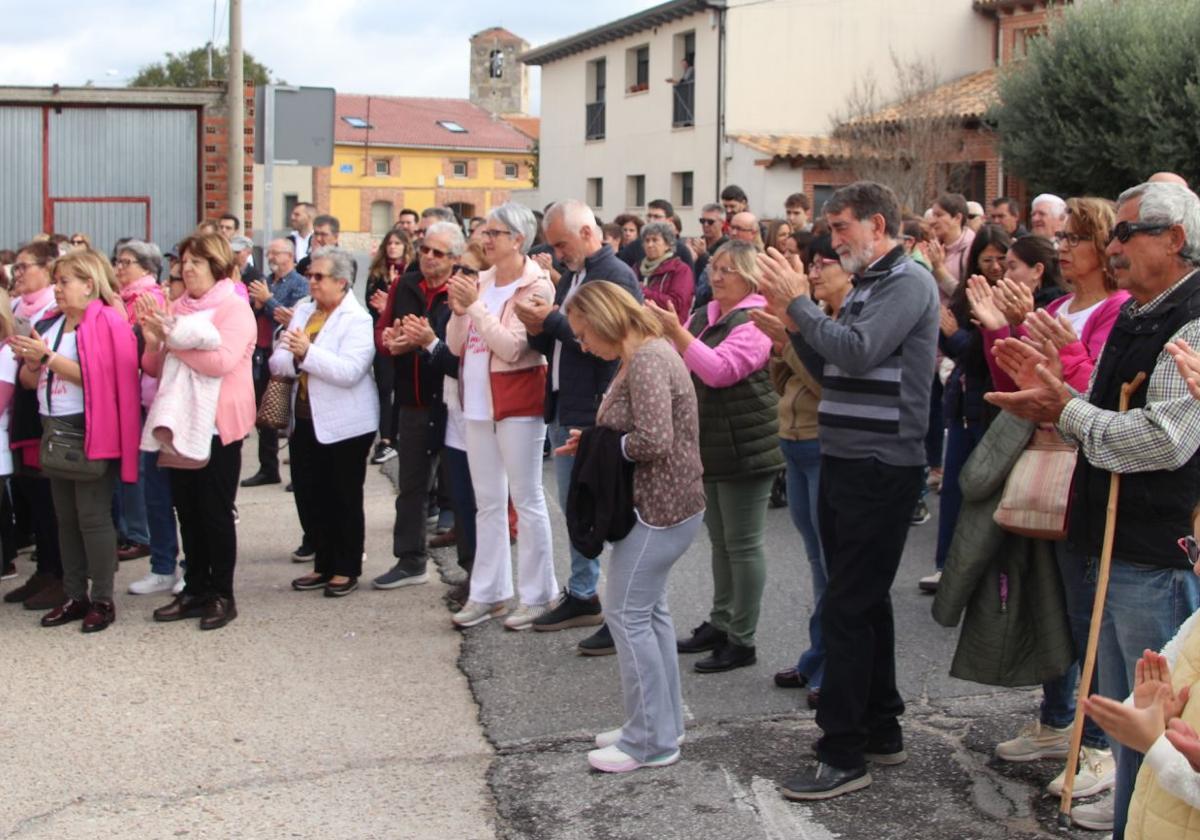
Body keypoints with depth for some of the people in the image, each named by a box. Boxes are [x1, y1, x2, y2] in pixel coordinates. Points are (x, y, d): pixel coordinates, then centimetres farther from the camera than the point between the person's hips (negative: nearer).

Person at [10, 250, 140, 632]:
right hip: (55, 430, 8)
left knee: (92, 515, -5)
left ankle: (102, 599, 3)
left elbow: (98, 377, -21)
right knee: (66, 517, 11)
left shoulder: (106, 322, -9)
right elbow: (29, 381, 15)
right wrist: (31, 360, -6)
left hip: (90, 431, -8)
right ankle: (74, 595, 19)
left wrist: (49, 357, -19)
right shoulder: (52, 324, 13)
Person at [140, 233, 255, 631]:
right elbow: (154, 368, 14)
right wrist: (153, 342, -7)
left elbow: (221, 361, -24)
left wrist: (171, 336, -20)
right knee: (187, 510, 10)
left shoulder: (234, 309, -7)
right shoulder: (178, 308, 10)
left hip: (218, 426, -6)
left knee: (216, 511, 1)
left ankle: (222, 595, 10)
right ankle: (194, 589, 20)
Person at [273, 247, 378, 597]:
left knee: (344, 499, 4)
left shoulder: (357, 319, -9)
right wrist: (295, 359, -17)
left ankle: (347, 569, 16)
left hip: (344, 424, -6)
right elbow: (277, 361, 4)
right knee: (309, 495, 10)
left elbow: (350, 371, -23)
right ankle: (324, 564, 24)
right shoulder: (303, 309, 11)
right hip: (305, 420, 7)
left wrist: (307, 352, -28)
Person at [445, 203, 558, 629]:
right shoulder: (480, 282, 9)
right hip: (478, 402, 7)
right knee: (488, 502, 13)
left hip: (518, 403, -7)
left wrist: (475, 305, -20)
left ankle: (537, 596, 8)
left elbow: (512, 348, -20)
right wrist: (459, 311, -9)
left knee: (527, 500, 0)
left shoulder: (535, 287, -11)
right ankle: (487, 593, 22)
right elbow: (456, 346, 8)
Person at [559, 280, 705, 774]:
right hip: (663, 502, 10)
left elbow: (653, 440, -27)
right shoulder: (644, 355, 12)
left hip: (660, 507, -10)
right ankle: (663, 725, 26)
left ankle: (652, 740, 4)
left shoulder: (647, 360, -20)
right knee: (649, 611, 16)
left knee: (627, 615, -4)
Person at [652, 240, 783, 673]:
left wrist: (676, 333, -27)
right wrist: (660, 333, -1)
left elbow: (720, 370, -25)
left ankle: (742, 641, 7)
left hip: (744, 449, -9)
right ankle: (719, 624, 30)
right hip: (710, 446, 9)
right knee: (720, 541, 18)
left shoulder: (755, 321, -14)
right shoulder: (702, 317, 12)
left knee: (742, 544, -1)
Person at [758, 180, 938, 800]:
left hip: (880, 468, -10)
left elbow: (856, 353, -25)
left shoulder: (908, 283, -11)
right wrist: (792, 317, 4)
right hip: (844, 462, 10)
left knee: (847, 608, -8)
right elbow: (828, 369, 16)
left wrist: (799, 301, -15)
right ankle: (882, 729, 28)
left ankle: (843, 755, -2)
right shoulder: (865, 286, 17)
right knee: (863, 602, 16)